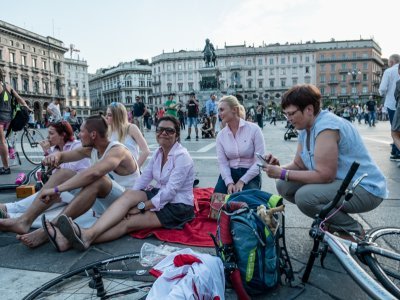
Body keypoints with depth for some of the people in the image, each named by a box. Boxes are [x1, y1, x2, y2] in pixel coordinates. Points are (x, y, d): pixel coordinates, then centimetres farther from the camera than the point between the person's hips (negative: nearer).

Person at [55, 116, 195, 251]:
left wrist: (141, 207, -22)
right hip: (160, 195, 6)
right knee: (128, 195, -22)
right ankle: (88, 234, -36)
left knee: (129, 222, -25)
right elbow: (144, 177, 2)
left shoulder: (181, 156, -17)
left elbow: (170, 191, -24)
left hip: (178, 207, -6)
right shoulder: (159, 152, 8)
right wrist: (130, 202, -12)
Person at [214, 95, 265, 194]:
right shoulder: (221, 135, 2)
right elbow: (222, 163, -4)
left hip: (250, 175, -3)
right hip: (229, 173, 3)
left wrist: (242, 181, -17)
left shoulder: (253, 129, -9)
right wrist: (229, 183, -21)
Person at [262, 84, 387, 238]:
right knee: (284, 186, -3)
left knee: (304, 196, -30)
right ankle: (329, 220, 11)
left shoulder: (326, 127, -24)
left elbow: (324, 175, -28)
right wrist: (278, 167, -11)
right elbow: (299, 164, 9)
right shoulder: (306, 128, 6)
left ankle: (353, 230, -5)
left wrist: (283, 174, -23)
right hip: (339, 182, 9)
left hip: (365, 189, -9)